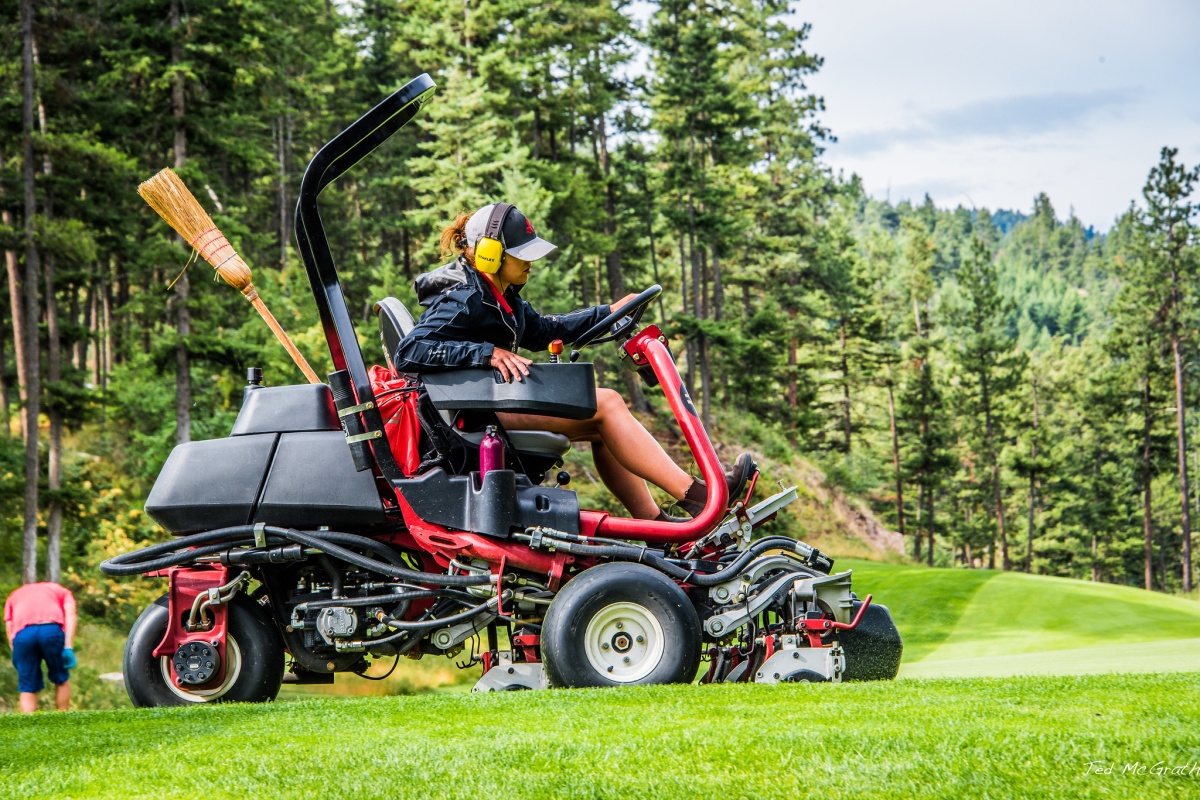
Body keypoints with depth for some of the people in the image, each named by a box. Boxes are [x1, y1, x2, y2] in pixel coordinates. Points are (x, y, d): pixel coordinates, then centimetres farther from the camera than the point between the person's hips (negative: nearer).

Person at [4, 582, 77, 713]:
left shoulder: (14, 596, 38)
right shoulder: (62, 591, 33)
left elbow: (9, 629, 24)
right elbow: (70, 614, 11)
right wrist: (69, 648, 2)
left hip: (22, 633, 1)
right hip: (52, 629, -1)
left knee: (28, 689, 10)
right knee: (61, 680, 20)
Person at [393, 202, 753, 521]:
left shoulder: (501, 296, 14)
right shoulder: (463, 300, -16)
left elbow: (540, 330, 30)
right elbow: (408, 352, -30)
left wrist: (608, 312, 24)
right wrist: (488, 353, -36)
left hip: (499, 400, 11)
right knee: (605, 405, -15)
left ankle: (652, 520, 10)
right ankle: (695, 496, -18)